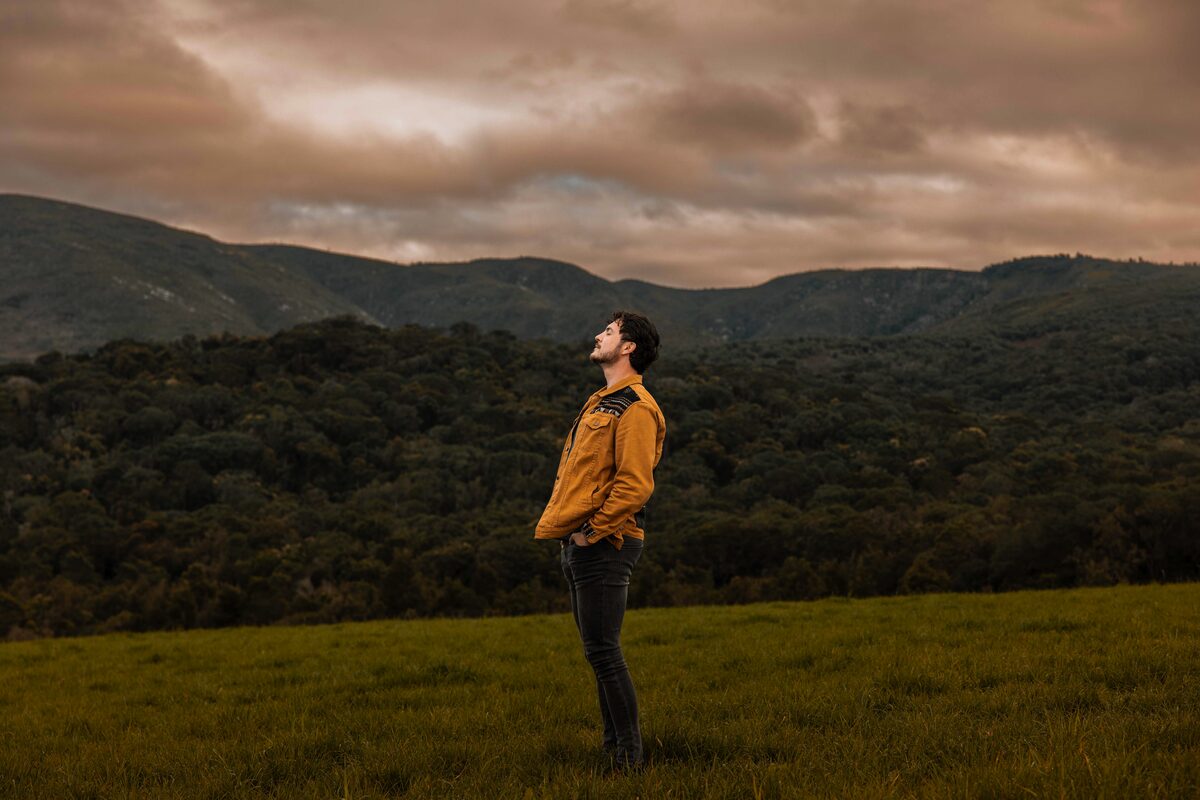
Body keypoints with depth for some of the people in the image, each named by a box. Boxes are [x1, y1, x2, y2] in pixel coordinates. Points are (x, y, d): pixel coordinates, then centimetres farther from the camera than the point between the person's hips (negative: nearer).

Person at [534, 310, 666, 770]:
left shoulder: (635, 408, -11)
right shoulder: (601, 403, 21)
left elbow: (636, 484, -21)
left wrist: (594, 531, -18)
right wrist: (565, 527, 15)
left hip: (604, 544, -10)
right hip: (581, 544, 10)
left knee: (602, 650, -10)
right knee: (599, 652, 13)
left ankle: (630, 757, -5)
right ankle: (615, 748, 20)